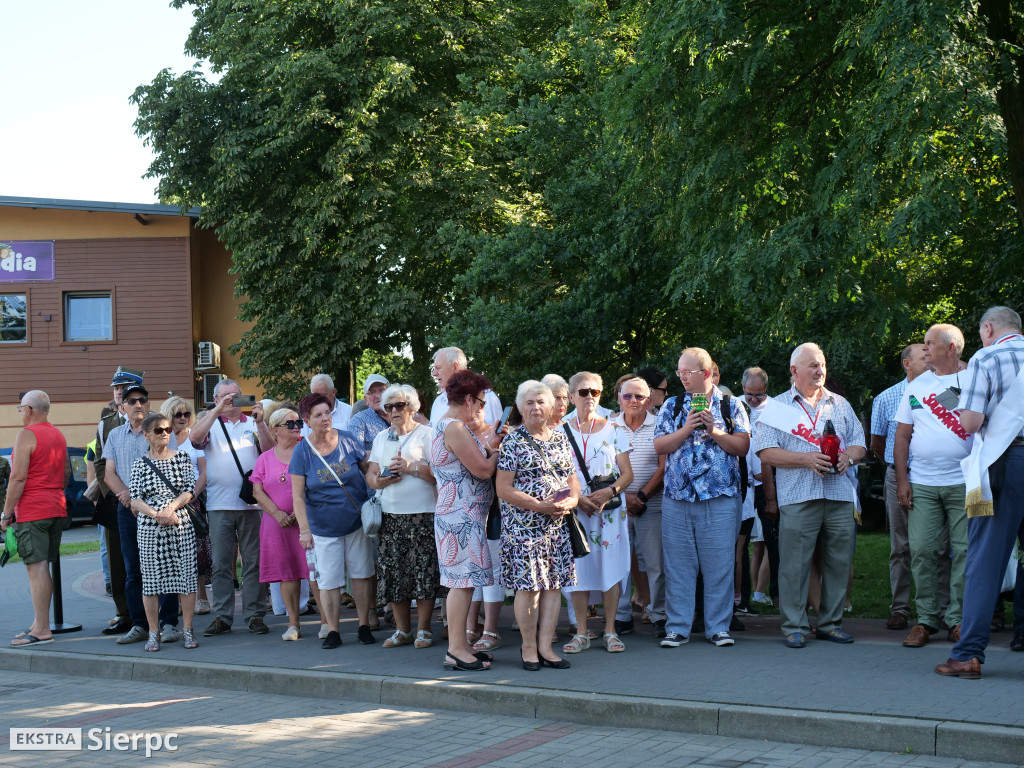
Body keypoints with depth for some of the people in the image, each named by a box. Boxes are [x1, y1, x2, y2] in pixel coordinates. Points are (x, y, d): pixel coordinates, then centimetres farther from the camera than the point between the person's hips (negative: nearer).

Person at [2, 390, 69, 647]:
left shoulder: (26, 435, -10)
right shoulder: (58, 435, 15)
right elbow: (67, 472, 22)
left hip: (32, 511, -8)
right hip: (57, 510, 8)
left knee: (36, 568, -9)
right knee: (42, 569, 13)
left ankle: (42, 630, -10)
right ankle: (39, 623, 17)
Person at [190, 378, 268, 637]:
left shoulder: (252, 424, 12)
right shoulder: (211, 424, 9)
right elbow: (194, 437, -11)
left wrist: (260, 423, -15)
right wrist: (217, 410, -18)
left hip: (250, 503, 0)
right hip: (219, 505, 0)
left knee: (254, 562, 2)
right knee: (221, 563, 2)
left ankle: (255, 615, 7)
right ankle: (222, 616, 8)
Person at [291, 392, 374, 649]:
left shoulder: (348, 441, -5)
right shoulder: (302, 452, -9)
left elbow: (370, 470, 7)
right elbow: (298, 496, -9)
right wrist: (304, 529, -16)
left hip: (357, 521, 1)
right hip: (324, 526, -1)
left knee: (361, 573, 7)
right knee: (329, 580, 1)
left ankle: (364, 625, 18)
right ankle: (332, 631, 12)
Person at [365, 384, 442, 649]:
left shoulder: (425, 434, 2)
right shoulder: (381, 438, 19)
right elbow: (370, 473, 14)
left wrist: (413, 468, -17)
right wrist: (378, 481, -7)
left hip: (422, 513, -5)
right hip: (390, 515, 5)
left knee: (423, 570, -6)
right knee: (392, 571, 2)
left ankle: (423, 629, 3)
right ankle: (402, 630, 12)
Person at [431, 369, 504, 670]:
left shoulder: (444, 425, 17)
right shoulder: (455, 428, -17)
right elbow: (482, 470, -18)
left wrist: (489, 446, 15)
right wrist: (499, 451, -2)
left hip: (458, 515, 11)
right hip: (462, 517, -11)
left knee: (463, 581, 12)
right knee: (463, 580, -8)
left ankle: (460, 645, 17)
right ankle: (456, 650, -6)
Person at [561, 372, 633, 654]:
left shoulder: (614, 431, 7)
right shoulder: (562, 432, 6)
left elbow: (627, 474, 5)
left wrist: (609, 492, -13)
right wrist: (577, 498, -11)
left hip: (610, 508, 0)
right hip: (575, 510, 0)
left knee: (610, 567, -2)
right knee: (578, 568, -1)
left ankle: (610, 631, 7)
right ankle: (581, 633, 7)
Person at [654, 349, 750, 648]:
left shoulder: (731, 405, 7)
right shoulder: (672, 407, 12)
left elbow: (742, 445, -1)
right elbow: (659, 446, 3)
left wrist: (714, 431, -13)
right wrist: (687, 429, -10)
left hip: (720, 500, -2)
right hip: (677, 499, 2)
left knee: (719, 564, 0)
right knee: (678, 565, 3)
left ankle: (718, 627, 8)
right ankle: (677, 627, 10)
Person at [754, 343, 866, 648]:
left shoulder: (840, 405, 19)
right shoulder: (776, 407, 7)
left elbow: (859, 445, 18)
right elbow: (766, 452, -3)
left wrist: (848, 456, -5)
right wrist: (806, 458, -13)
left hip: (840, 496, 4)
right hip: (798, 497, -4)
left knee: (839, 561, 4)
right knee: (794, 563, -6)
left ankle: (831, 623, 15)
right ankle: (794, 626, 2)